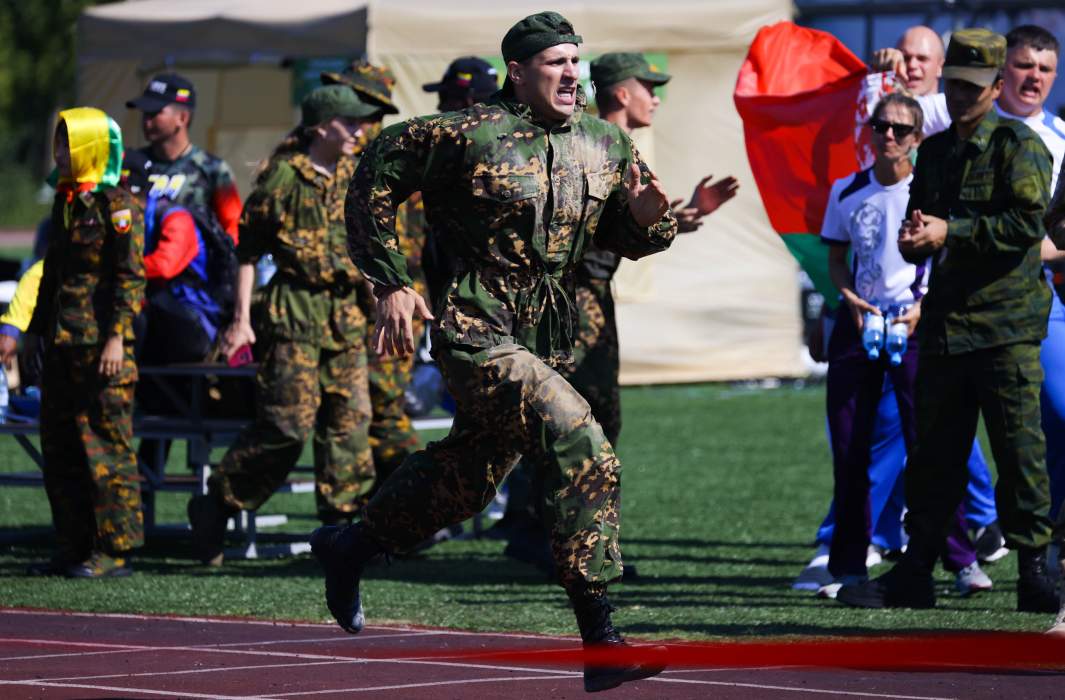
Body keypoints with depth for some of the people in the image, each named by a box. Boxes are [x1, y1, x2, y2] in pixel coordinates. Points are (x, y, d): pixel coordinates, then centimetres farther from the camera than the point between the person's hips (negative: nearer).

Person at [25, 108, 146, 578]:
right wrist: (39, 329, 20)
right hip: (63, 344, 9)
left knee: (106, 444, -5)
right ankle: (74, 549, 15)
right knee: (59, 446, 9)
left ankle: (115, 551, 0)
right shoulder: (65, 201, 15)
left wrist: (117, 337, -18)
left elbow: (131, 277, -13)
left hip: (102, 343, -9)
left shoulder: (117, 204, -9)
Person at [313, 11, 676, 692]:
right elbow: (375, 177, -2)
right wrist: (391, 283, -6)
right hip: (476, 329, -8)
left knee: (467, 478, 21)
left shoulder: (607, 145, 5)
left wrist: (649, 218, -10)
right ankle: (600, 643, -22)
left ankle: (349, 548, 48)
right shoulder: (469, 135, -12)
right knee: (584, 452, -23)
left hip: (547, 340, 8)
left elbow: (628, 238, 14)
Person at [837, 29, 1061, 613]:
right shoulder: (935, 150, 17)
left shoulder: (1018, 145, -4)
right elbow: (919, 216, 22)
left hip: (1006, 323, -6)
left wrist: (950, 232, -17)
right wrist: (912, 239, -2)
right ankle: (914, 575, 12)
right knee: (934, 452, 8)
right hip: (945, 319, 6)